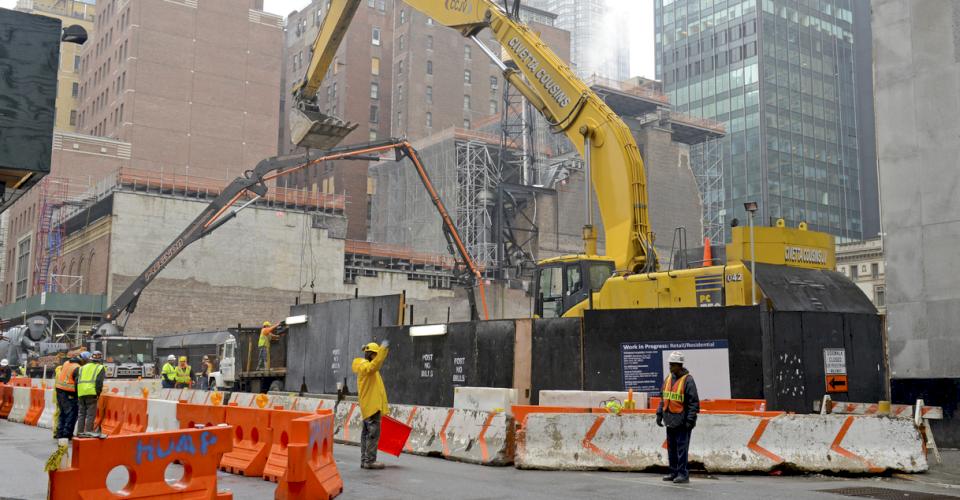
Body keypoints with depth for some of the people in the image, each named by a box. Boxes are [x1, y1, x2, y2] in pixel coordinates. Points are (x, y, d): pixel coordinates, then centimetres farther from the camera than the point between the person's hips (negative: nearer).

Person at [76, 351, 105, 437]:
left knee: (82, 413, 13)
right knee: (91, 414, -3)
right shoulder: (100, 368, 7)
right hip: (91, 392, -5)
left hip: (81, 393, 5)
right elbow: (99, 381, -7)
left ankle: (80, 432, 14)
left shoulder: (83, 367, 22)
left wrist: (77, 393, 17)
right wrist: (98, 393, -4)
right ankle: (88, 431, -7)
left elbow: (76, 380, 14)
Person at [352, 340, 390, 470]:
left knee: (367, 433, 11)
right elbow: (374, 366, -35)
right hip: (371, 406, -10)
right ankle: (370, 461, -10)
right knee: (373, 433, -11)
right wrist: (383, 349, -40)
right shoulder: (364, 365, -10)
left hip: (370, 406, 10)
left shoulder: (367, 367, 22)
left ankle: (365, 460, 15)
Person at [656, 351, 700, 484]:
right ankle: (674, 472, 22)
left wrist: (690, 420, -15)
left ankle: (683, 474, 2)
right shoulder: (668, 379, 12)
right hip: (670, 421, 7)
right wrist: (659, 413, 13)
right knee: (671, 448, 13)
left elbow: (694, 402, -12)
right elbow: (662, 398, 20)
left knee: (681, 448, -5)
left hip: (682, 422, -7)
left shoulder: (687, 380, -10)